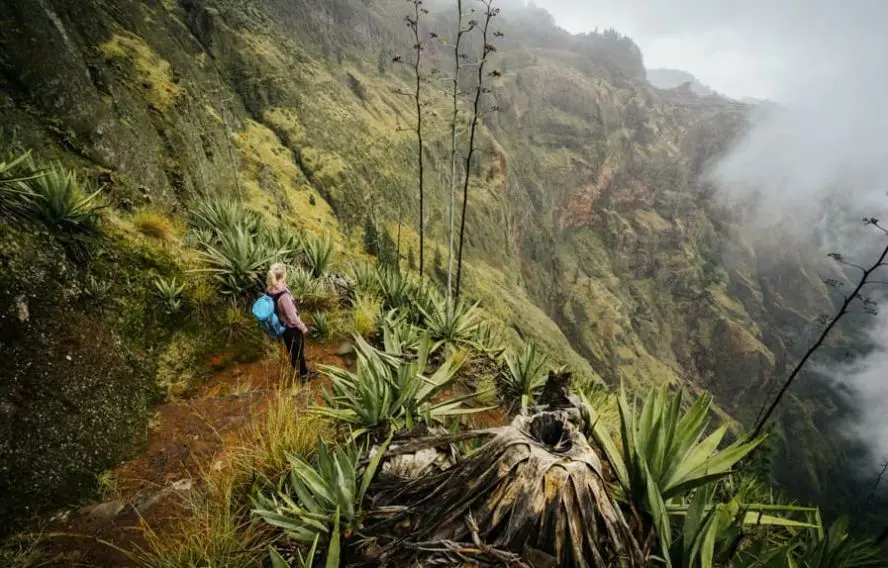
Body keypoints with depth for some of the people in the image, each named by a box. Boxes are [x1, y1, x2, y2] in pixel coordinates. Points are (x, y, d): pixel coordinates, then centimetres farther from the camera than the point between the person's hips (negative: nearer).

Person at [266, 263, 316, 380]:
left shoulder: (270, 290, -10)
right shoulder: (283, 295, -37)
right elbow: (292, 317, -27)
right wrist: (303, 327, -11)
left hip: (283, 326, 7)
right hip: (291, 328, -7)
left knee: (292, 350, 30)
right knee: (298, 351, 15)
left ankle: (297, 366, 53)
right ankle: (304, 374, 36)